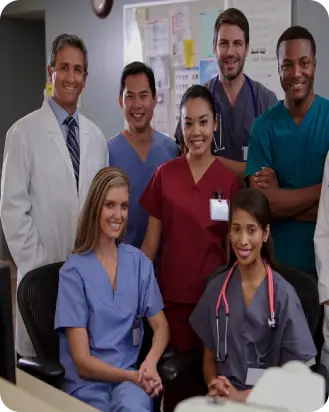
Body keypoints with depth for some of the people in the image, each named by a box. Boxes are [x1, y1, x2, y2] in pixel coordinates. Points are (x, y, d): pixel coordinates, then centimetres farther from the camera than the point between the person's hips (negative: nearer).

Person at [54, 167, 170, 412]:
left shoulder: (139, 262, 7)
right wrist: (132, 376, -19)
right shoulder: (74, 271, -7)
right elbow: (82, 361, -8)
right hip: (87, 383, -2)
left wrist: (150, 363, -13)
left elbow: (161, 325, 8)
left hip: (131, 375, 3)